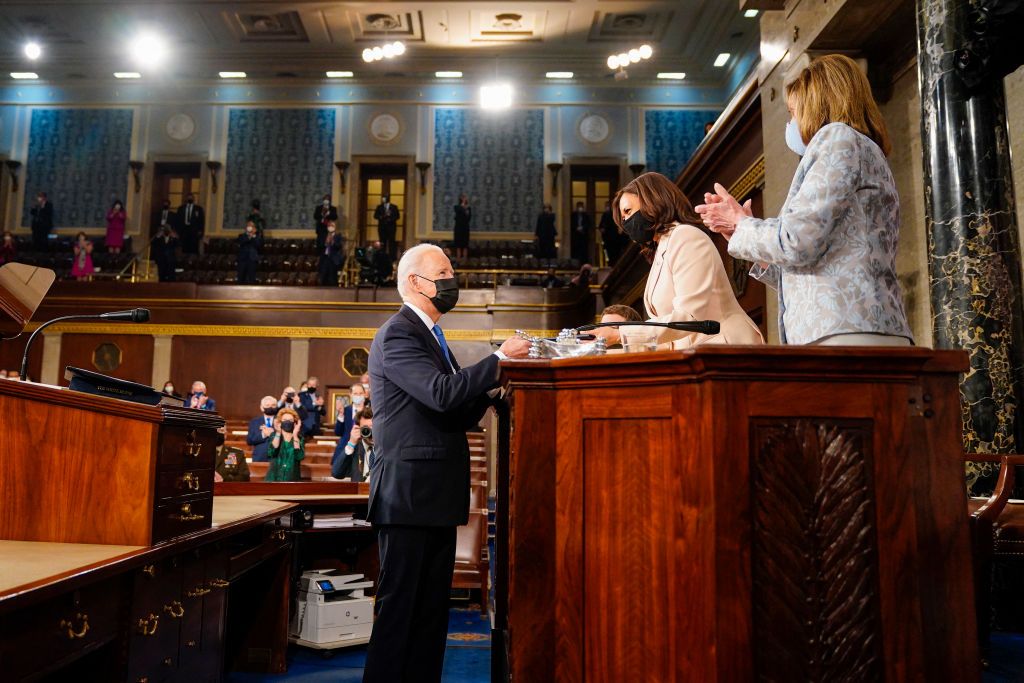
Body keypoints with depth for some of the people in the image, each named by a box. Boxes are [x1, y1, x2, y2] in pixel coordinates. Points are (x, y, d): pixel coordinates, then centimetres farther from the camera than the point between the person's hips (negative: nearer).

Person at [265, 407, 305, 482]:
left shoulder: (299, 438, 5)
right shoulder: (274, 436, 6)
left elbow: (300, 456, -14)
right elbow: (271, 453, -14)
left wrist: (295, 435, -18)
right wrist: (278, 433, -18)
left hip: (291, 478, 0)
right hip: (274, 477, 0)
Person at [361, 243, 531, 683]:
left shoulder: (429, 334, 19)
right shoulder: (397, 335, -10)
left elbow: (457, 417, 17)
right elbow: (442, 394, -25)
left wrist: (488, 389, 1)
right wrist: (500, 359, -18)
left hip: (436, 497, 10)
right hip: (409, 494, -9)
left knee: (432, 609, 13)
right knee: (399, 606, -3)